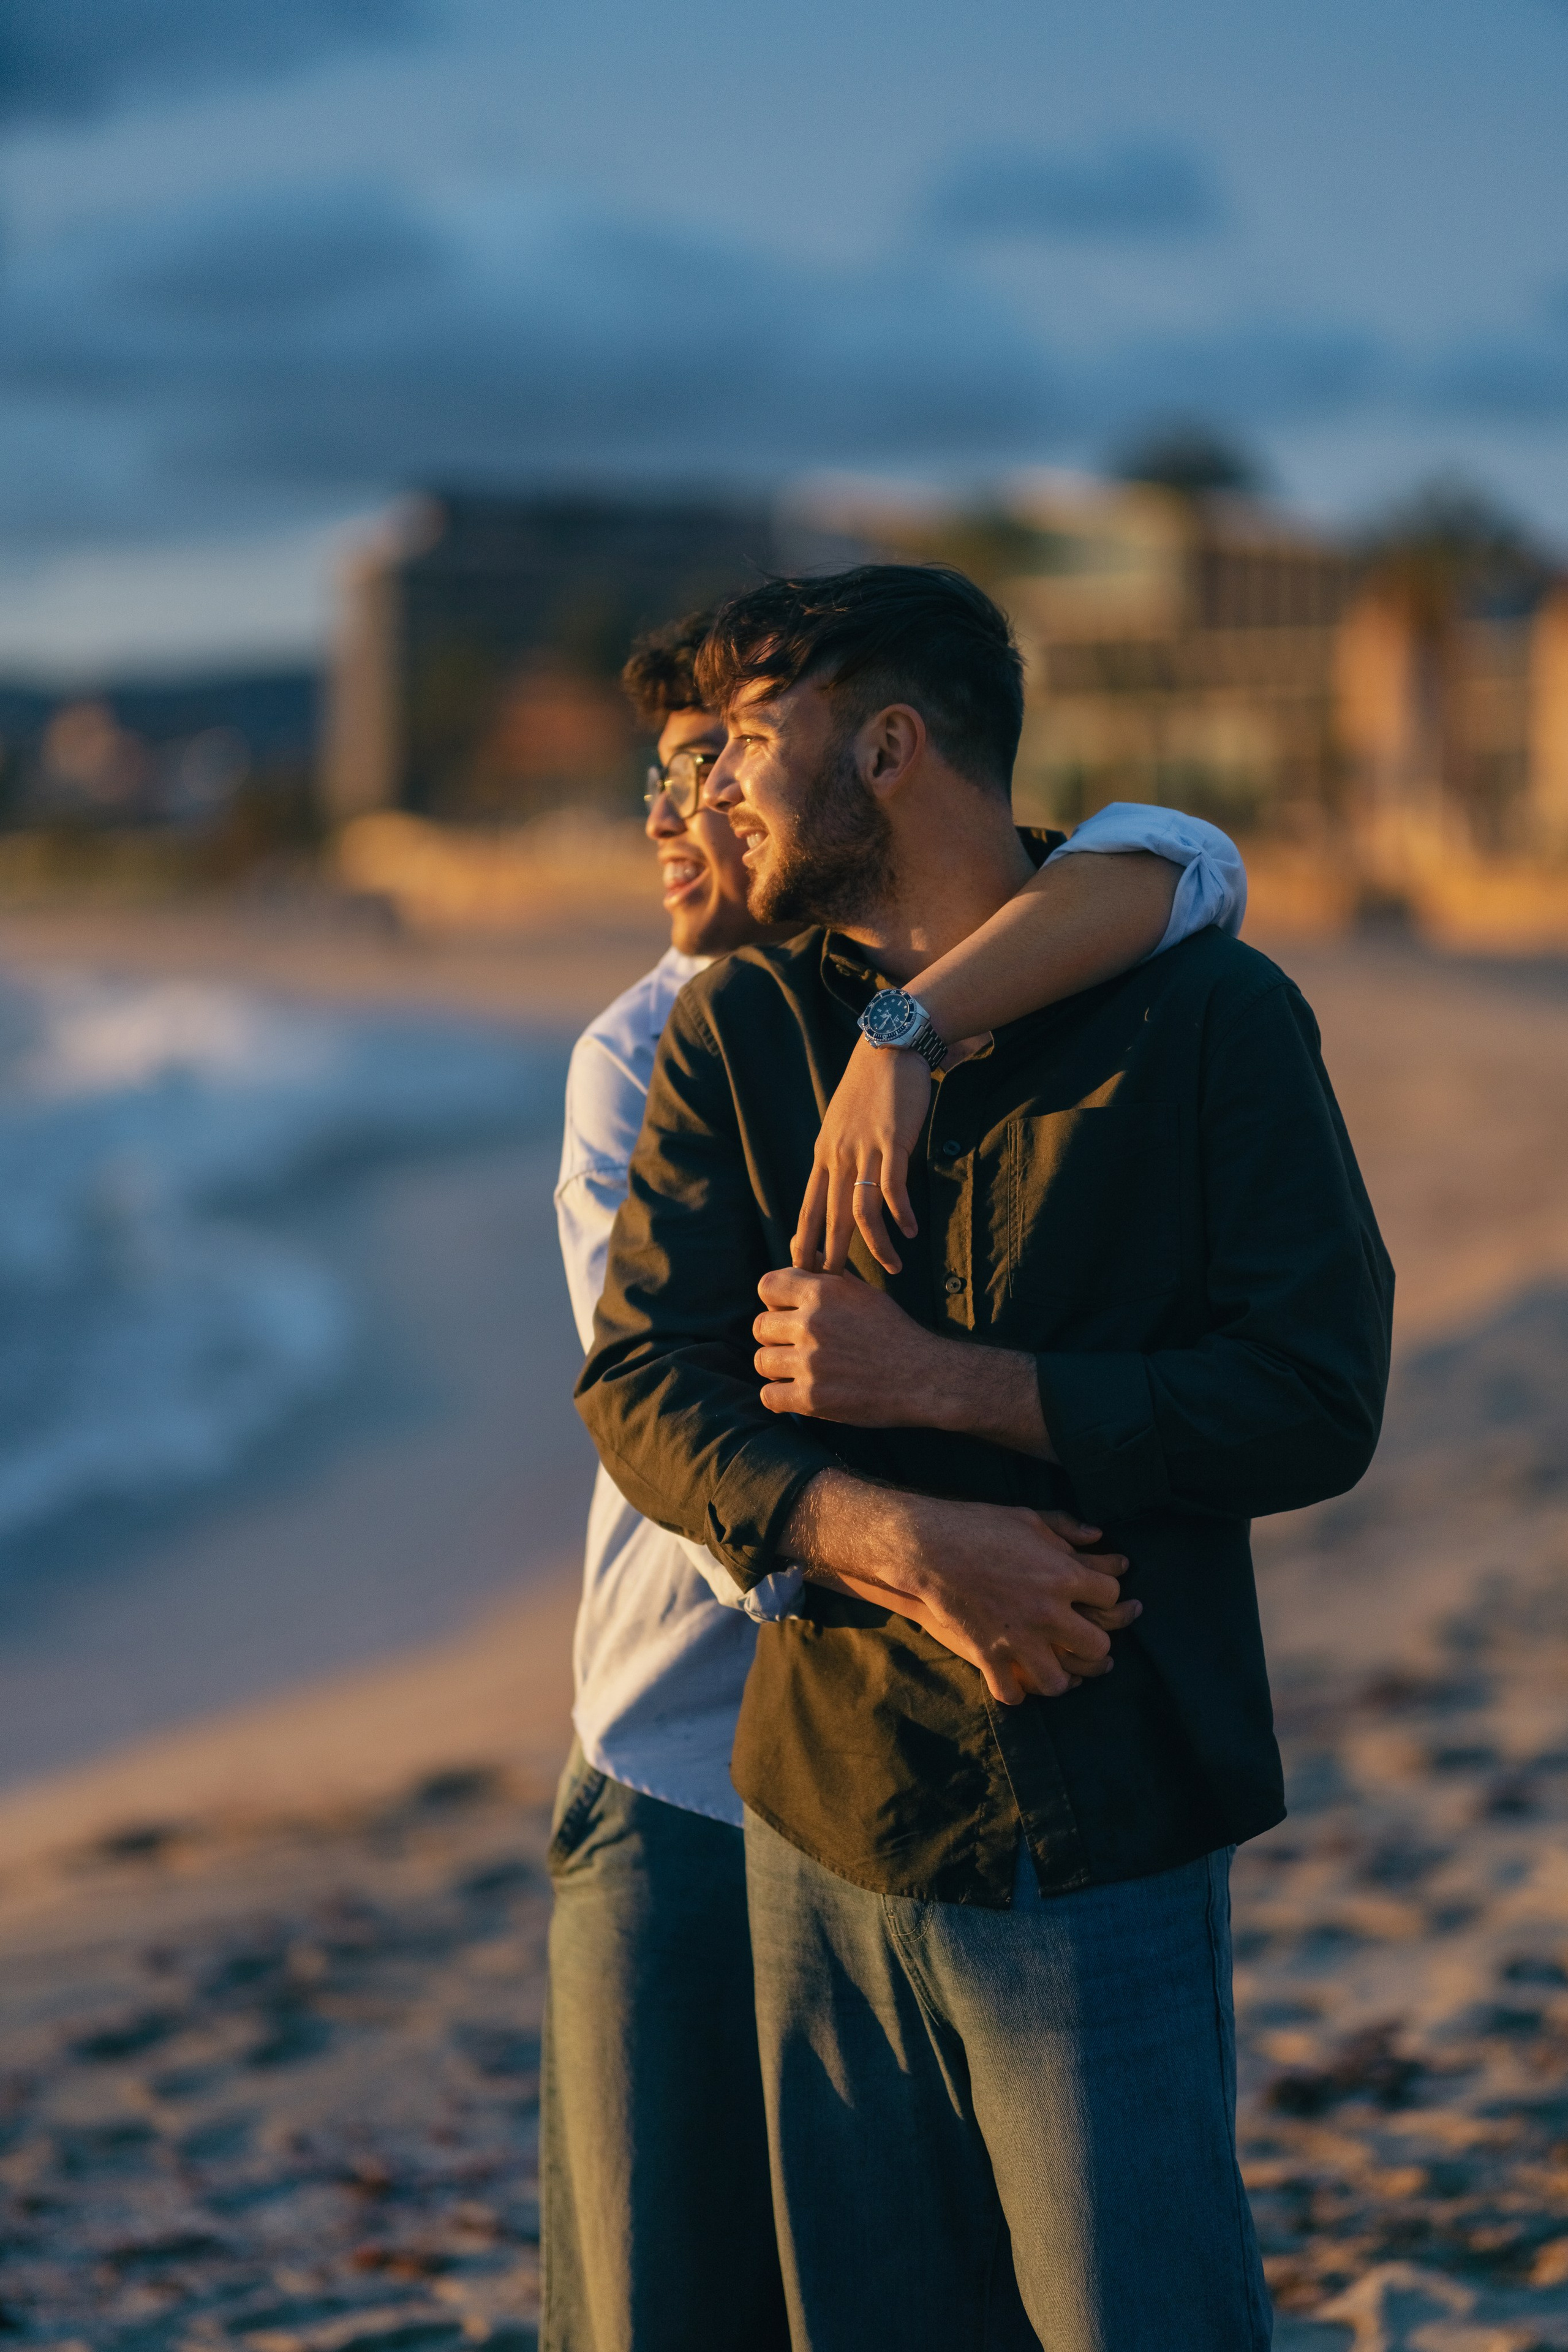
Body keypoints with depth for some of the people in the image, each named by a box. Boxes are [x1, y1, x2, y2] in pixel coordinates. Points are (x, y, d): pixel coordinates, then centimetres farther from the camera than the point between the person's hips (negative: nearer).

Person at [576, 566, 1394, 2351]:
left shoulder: (1207, 1014, -3)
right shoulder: (731, 1031, 7)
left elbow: (1316, 1402, -10)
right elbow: (640, 1389, -1)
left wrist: (941, 1383, -15)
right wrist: (897, 1542, -19)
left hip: (1099, 1828, -3)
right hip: (823, 1814, 4)